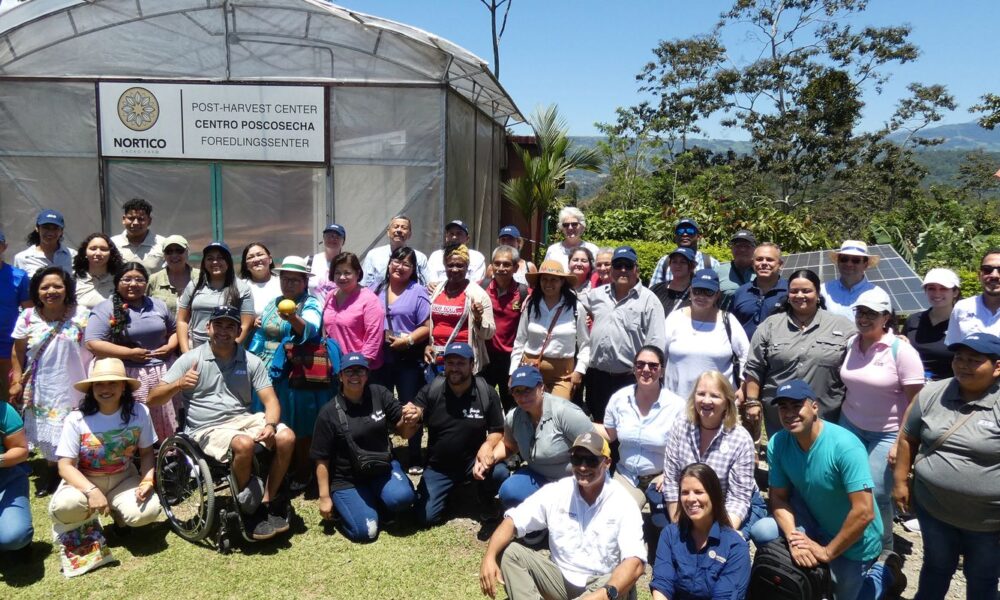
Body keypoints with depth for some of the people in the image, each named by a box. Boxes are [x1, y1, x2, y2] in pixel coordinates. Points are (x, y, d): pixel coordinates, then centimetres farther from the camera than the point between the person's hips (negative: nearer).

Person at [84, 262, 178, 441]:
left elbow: (174, 330, 25)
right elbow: (92, 344, -12)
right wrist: (130, 353, -14)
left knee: (165, 424, 7)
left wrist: (170, 347, 2)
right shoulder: (105, 309, -3)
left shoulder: (158, 305, 14)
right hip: (126, 376, -4)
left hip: (162, 373, 5)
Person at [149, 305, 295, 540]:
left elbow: (270, 400, 0)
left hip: (244, 419, 4)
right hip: (208, 429, -3)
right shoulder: (191, 359, -1)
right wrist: (179, 384, -23)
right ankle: (247, 509, -9)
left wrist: (270, 425, -22)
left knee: (286, 437, -23)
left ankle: (267, 502, -5)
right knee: (244, 444, -35)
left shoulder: (251, 362, 5)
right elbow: (152, 400, -2)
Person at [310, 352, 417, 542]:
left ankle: (378, 500, 6)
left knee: (401, 498, -28)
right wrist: (325, 497, -6)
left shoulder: (379, 394, -4)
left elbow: (404, 431, -2)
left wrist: (409, 420, -25)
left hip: (383, 469, 2)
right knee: (365, 532, -17)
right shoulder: (329, 413, -9)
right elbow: (322, 460, -5)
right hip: (348, 480, -2)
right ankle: (344, 504, 15)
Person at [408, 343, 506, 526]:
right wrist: (411, 418, -39)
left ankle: (486, 500, 7)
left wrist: (488, 445, -27)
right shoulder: (431, 390, -9)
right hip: (438, 466, 1)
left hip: (473, 461, -1)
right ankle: (450, 489, 22)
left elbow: (498, 431, -4)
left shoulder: (487, 393, -11)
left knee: (500, 474, -31)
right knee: (426, 517, -12)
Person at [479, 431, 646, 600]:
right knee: (509, 551, -17)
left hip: (601, 585, -3)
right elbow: (512, 522, -6)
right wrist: (489, 557, -26)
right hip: (560, 579, 3)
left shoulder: (622, 502, -13)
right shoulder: (556, 491, -5)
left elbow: (635, 562, -24)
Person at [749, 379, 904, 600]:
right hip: (816, 527, 4)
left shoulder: (845, 446, -31)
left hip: (853, 543, -4)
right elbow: (779, 497, -7)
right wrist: (793, 537, -26)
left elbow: (864, 513, -31)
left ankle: (884, 571, 28)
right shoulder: (777, 443, -15)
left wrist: (827, 552, -24)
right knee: (761, 531, -19)